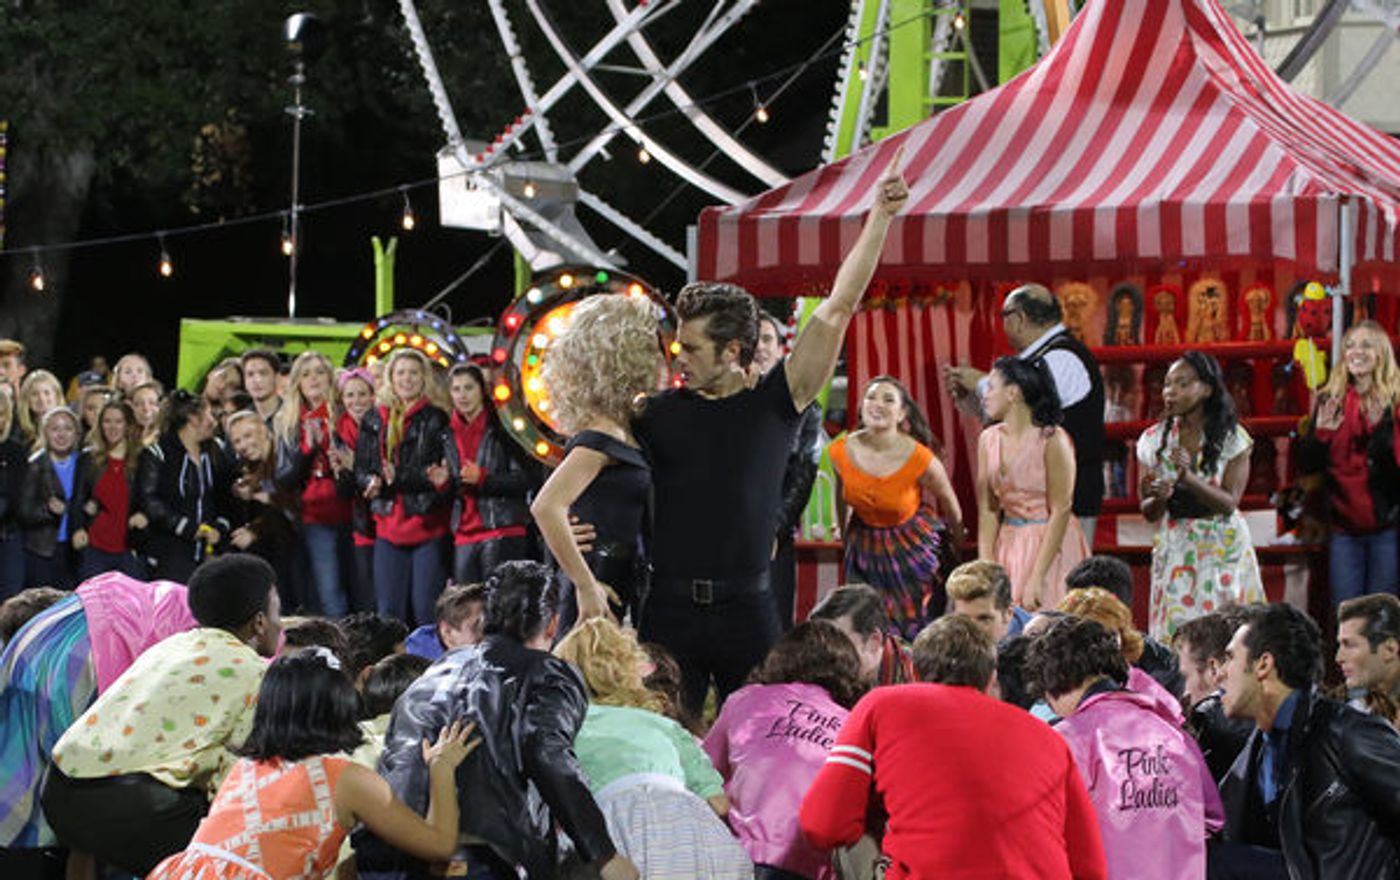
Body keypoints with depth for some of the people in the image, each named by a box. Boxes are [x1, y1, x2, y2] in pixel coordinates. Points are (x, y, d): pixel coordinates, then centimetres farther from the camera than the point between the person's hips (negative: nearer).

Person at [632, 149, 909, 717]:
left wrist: (880, 218, -6)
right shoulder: (658, 414, 6)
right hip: (668, 606, 1)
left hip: (747, 608, 0)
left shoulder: (776, 403, 3)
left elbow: (837, 311, -1)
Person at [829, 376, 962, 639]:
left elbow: (950, 505, -6)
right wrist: (845, 538, 18)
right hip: (865, 546, 3)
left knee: (915, 635, 3)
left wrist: (956, 547, 7)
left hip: (914, 547, -3)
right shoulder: (841, 452, -15)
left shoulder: (921, 460, -24)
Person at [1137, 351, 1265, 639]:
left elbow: (1229, 504, -11)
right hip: (1174, 549, 2)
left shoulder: (1232, 438, -3)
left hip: (1222, 549, -2)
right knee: (1174, 633, -5)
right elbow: (1148, 513, 5)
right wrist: (1159, 498, -19)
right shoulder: (1153, 440, 4)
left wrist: (1188, 478, -26)